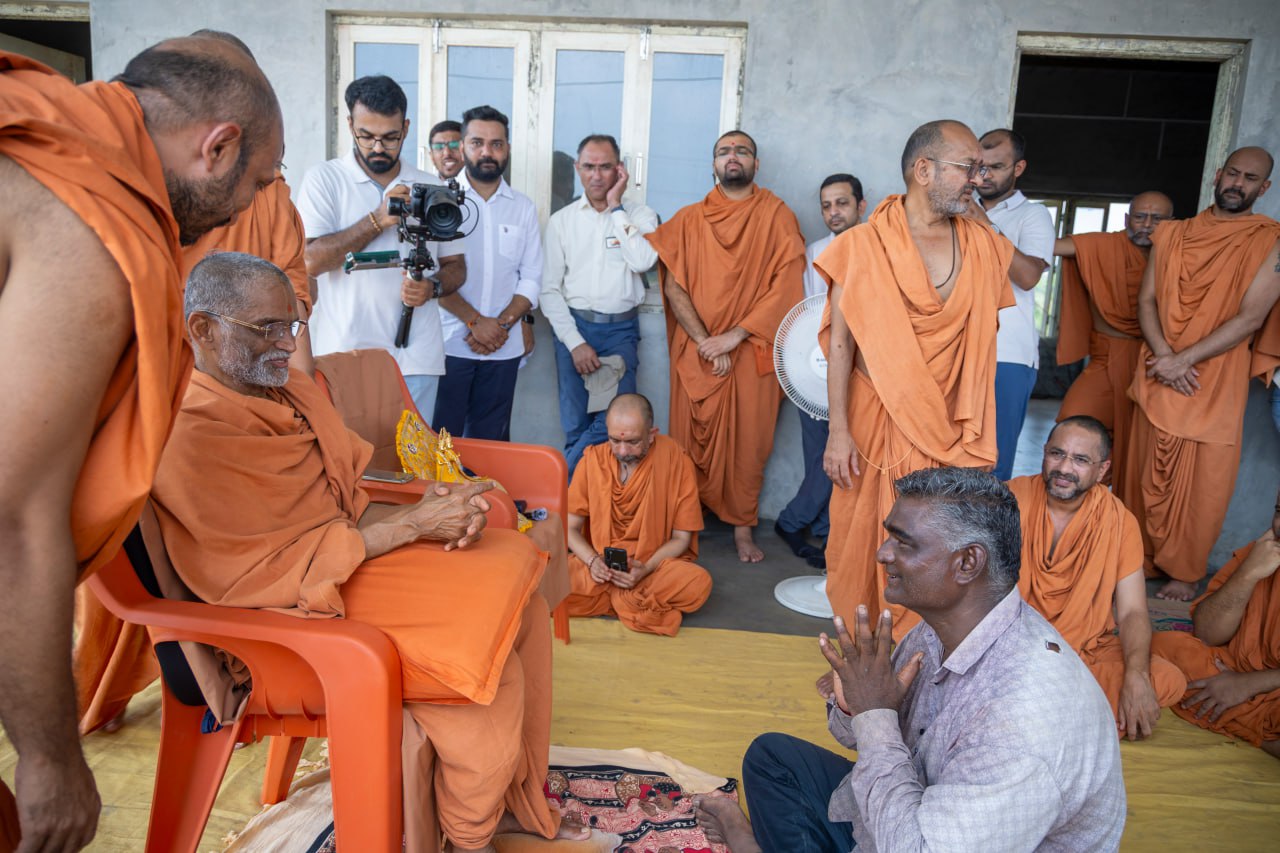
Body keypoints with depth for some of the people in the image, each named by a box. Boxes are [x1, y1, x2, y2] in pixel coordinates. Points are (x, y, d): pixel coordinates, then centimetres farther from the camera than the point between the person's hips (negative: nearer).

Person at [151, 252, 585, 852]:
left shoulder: (292, 391, 8)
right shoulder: (192, 438, -19)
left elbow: (350, 502, 10)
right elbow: (277, 567, -23)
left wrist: (423, 511, -11)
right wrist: (415, 524, -22)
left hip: (355, 550, 9)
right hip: (300, 609, -9)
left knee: (517, 574, -2)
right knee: (481, 642, -18)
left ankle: (509, 795, 9)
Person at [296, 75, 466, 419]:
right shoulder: (323, 179, 2)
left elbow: (456, 265, 14)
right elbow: (309, 261, -10)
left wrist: (433, 287, -9)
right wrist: (377, 220, -15)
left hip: (417, 360, 2)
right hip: (344, 356, -2)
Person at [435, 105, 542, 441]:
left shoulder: (523, 207, 10)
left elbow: (531, 278, 7)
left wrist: (502, 323, -8)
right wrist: (475, 321, -13)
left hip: (503, 348, 3)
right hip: (449, 344, -3)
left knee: (490, 442, 8)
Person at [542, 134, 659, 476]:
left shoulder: (640, 215, 4)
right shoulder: (562, 220, 7)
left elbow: (644, 261, -17)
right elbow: (550, 289, 3)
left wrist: (616, 206, -8)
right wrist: (575, 343, -7)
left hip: (621, 328, -1)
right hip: (574, 327, 1)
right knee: (575, 424, 2)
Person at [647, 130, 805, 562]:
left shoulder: (777, 216, 3)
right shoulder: (688, 219, 8)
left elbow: (787, 285, -6)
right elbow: (673, 286, 0)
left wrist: (734, 336, -14)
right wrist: (704, 341, -12)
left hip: (752, 351, -1)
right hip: (695, 350, 1)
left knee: (748, 441, 4)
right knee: (692, 438, 5)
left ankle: (742, 527, 17)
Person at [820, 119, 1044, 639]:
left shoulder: (980, 243, 5)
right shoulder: (863, 245, -7)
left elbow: (1031, 275, 26)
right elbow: (841, 343, -7)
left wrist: (978, 224, 12)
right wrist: (838, 431, -11)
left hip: (947, 427, 3)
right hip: (875, 421, -3)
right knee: (863, 540, 9)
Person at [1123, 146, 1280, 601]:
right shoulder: (1171, 234, 10)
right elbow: (1146, 299, 5)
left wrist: (1184, 360, -17)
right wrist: (1164, 355, -12)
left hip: (1216, 386, -3)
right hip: (1157, 378, 3)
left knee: (1200, 486, 1)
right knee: (1146, 478, 8)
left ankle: (1184, 574, 16)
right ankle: (1141, 561, 22)